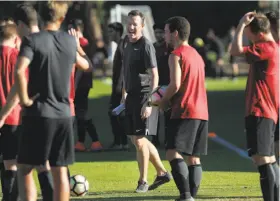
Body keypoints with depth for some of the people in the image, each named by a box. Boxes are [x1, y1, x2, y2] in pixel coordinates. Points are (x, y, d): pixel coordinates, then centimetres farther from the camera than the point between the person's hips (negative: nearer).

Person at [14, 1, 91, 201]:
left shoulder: (33, 40, -8)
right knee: (60, 172, 8)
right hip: (63, 114, 4)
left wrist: (24, 99, -13)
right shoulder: (70, 41, 6)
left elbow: (19, 71, -25)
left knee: (25, 169, 4)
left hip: (38, 114, -4)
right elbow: (85, 65, 25)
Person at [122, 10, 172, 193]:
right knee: (136, 139, 13)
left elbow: (154, 76, -17)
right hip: (132, 96, 9)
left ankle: (143, 181, 5)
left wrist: (149, 103, -23)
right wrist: (125, 92, 23)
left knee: (139, 140, -6)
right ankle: (162, 172, 25)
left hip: (143, 96, -9)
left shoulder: (146, 46, -13)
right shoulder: (129, 45, 12)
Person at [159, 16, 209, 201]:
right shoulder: (197, 55, 21)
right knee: (194, 158, 11)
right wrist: (170, 100, 19)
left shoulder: (176, 55, -7)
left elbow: (175, 84, -18)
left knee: (174, 154, -15)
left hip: (184, 112, -9)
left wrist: (164, 101, -1)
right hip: (202, 112, 9)